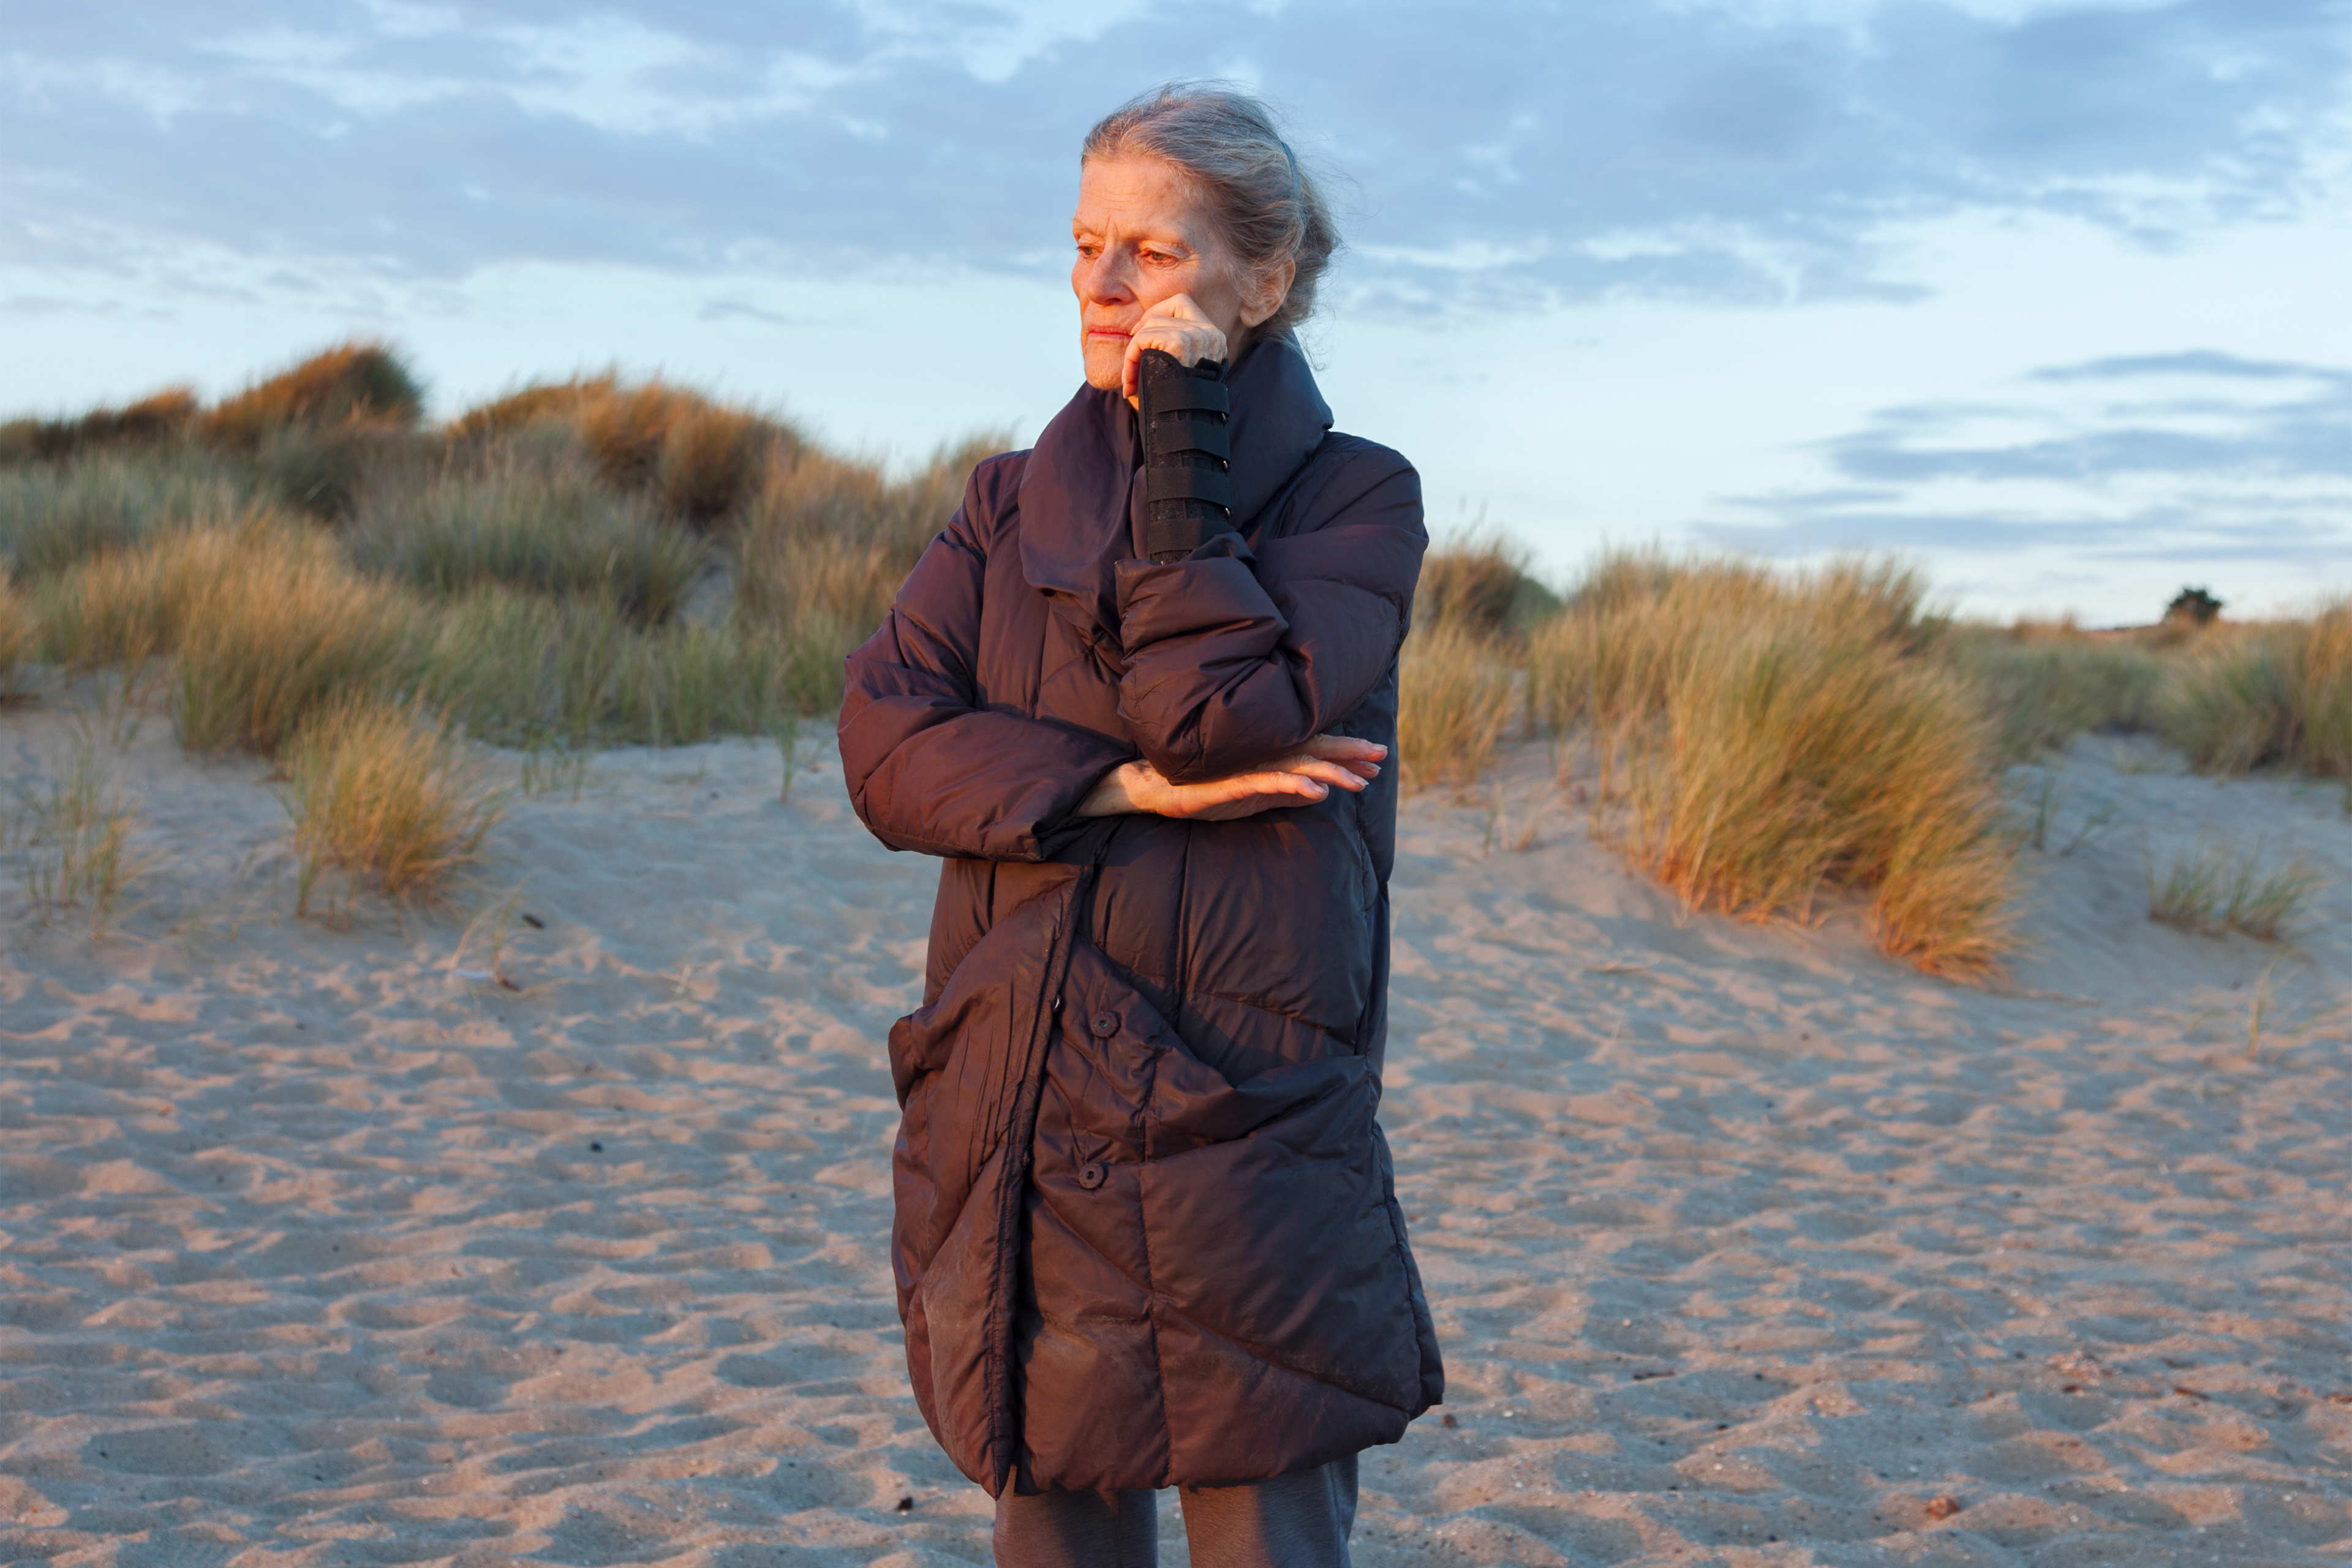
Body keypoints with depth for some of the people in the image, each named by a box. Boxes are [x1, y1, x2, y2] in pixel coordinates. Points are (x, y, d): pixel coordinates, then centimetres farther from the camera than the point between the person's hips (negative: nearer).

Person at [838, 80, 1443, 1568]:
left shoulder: (1355, 497, 1)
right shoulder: (1014, 501, 12)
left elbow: (1213, 707, -16)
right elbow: (884, 743, -2)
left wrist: (1180, 436, -10)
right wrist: (1126, 789, -15)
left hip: (1248, 1130, -4)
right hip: (1021, 1135, 4)